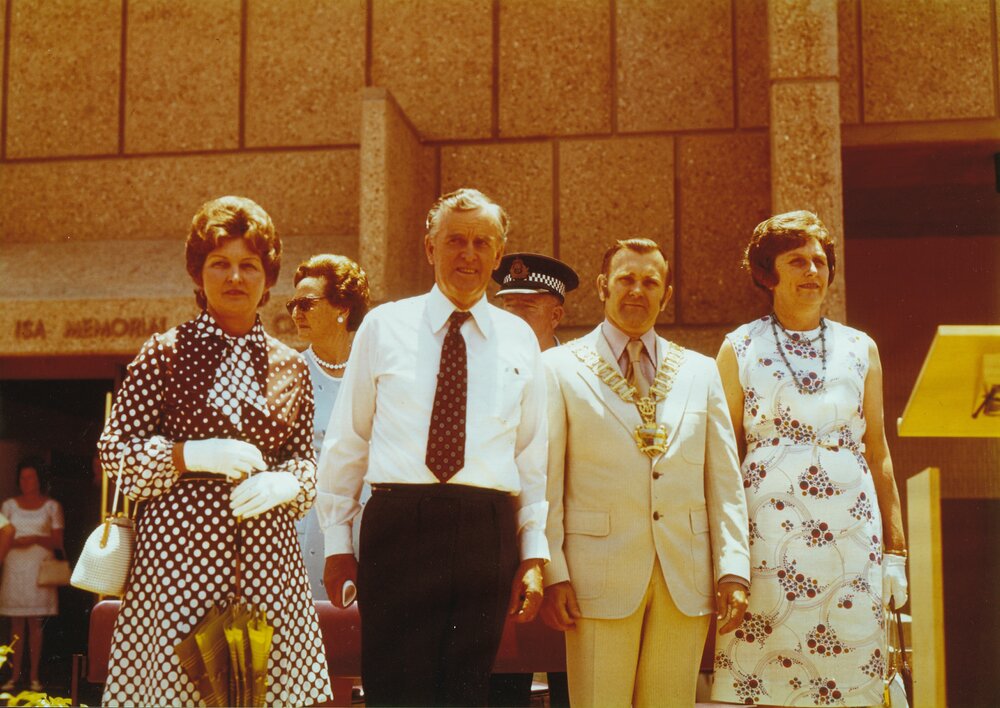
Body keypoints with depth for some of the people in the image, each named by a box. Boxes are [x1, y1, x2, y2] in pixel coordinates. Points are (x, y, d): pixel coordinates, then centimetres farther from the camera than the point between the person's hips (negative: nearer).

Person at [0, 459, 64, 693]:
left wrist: (36, 539, -13)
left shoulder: (51, 506, 6)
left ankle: (34, 675, -1)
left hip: (40, 568, -2)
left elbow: (58, 542, 4)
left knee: (35, 623, -3)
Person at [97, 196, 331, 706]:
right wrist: (195, 456, -12)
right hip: (179, 549, -3)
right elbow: (113, 448, 1)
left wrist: (283, 483, -7)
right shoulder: (166, 353, 3)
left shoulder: (289, 366, 12)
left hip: (267, 550, 3)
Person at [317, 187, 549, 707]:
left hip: (487, 536, 2)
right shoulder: (384, 327, 6)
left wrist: (534, 555, 5)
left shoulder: (519, 339, 11)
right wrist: (337, 543, 4)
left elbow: (533, 457, 11)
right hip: (398, 529, -1)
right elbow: (345, 440, 7)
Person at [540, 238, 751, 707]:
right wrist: (552, 574, -7)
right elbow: (546, 483, 1)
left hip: (687, 580, 3)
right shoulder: (561, 368, 5)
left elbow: (725, 482, 11)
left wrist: (733, 570, 2)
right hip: (600, 576, -3)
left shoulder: (701, 372, 15)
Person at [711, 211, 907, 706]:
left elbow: (878, 454, 12)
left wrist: (895, 550, 8)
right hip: (768, 535, -2)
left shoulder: (860, 349, 10)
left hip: (852, 535, 2)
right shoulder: (740, 349, 5)